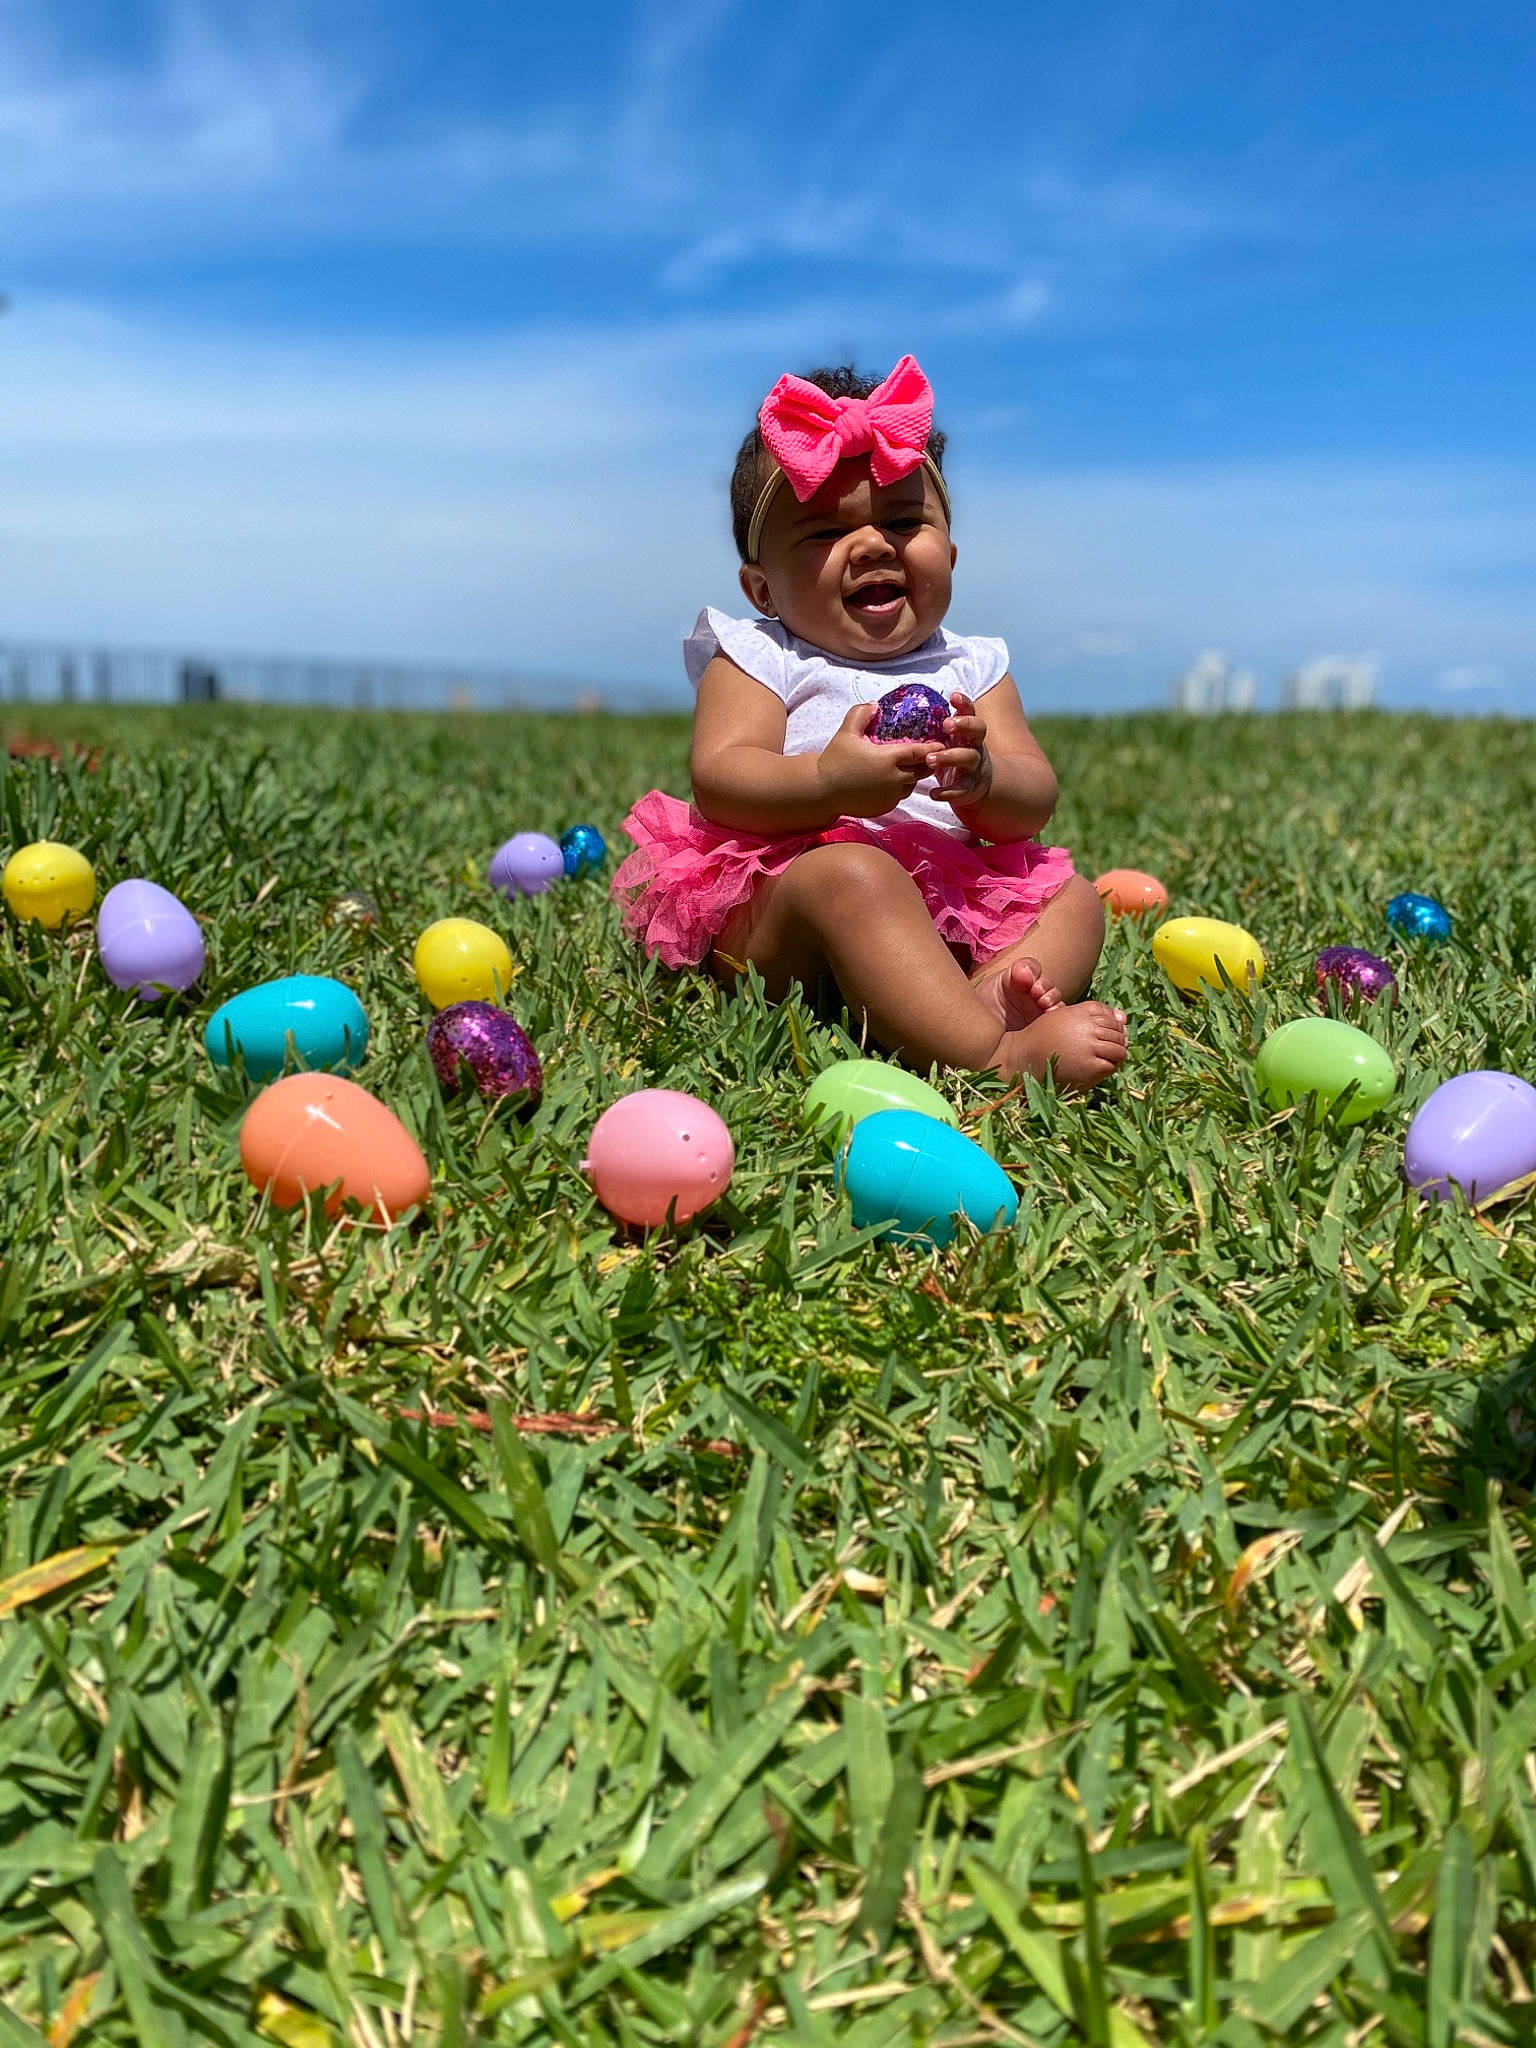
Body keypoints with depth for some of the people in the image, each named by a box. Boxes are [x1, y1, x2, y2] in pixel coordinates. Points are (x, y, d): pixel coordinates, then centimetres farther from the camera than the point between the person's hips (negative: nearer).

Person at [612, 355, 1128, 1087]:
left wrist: (983, 777, -21)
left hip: (950, 905, 6)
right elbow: (718, 780, -13)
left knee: (1072, 895, -2)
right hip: (770, 919, -6)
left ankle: (993, 991, -33)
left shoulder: (971, 669, 15)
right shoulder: (758, 661, 4)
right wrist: (827, 783, -33)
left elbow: (1034, 804, 4)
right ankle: (995, 1054, -45)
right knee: (851, 876, -34)